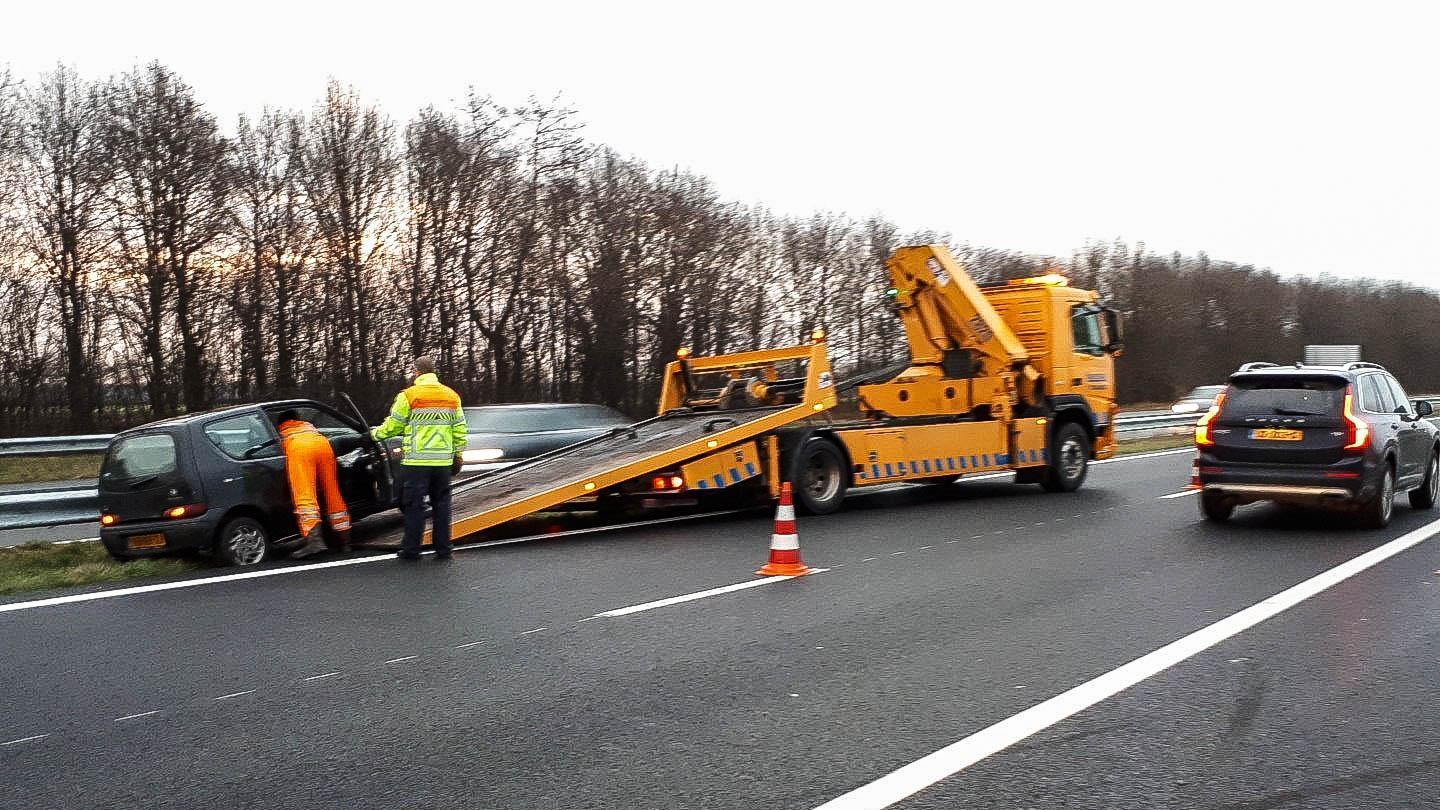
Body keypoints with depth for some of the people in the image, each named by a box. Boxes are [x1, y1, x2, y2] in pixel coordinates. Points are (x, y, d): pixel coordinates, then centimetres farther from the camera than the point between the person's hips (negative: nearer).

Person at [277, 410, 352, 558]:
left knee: (304, 495, -15)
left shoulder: (282, 430, 37)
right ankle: (345, 542, 13)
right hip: (323, 443, 4)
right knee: (333, 494, 9)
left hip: (298, 447, -4)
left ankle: (314, 539, -33)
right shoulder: (308, 425, 44)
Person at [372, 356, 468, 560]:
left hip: (416, 461, -4)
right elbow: (460, 429, 10)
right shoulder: (451, 396, 10)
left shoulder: (408, 396, -5)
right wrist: (458, 456, 17)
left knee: (414, 505, 3)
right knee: (441, 504, 10)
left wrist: (376, 433, 20)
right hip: (443, 461, 4)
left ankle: (411, 549, 7)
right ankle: (443, 549, 12)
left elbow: (393, 426, 1)